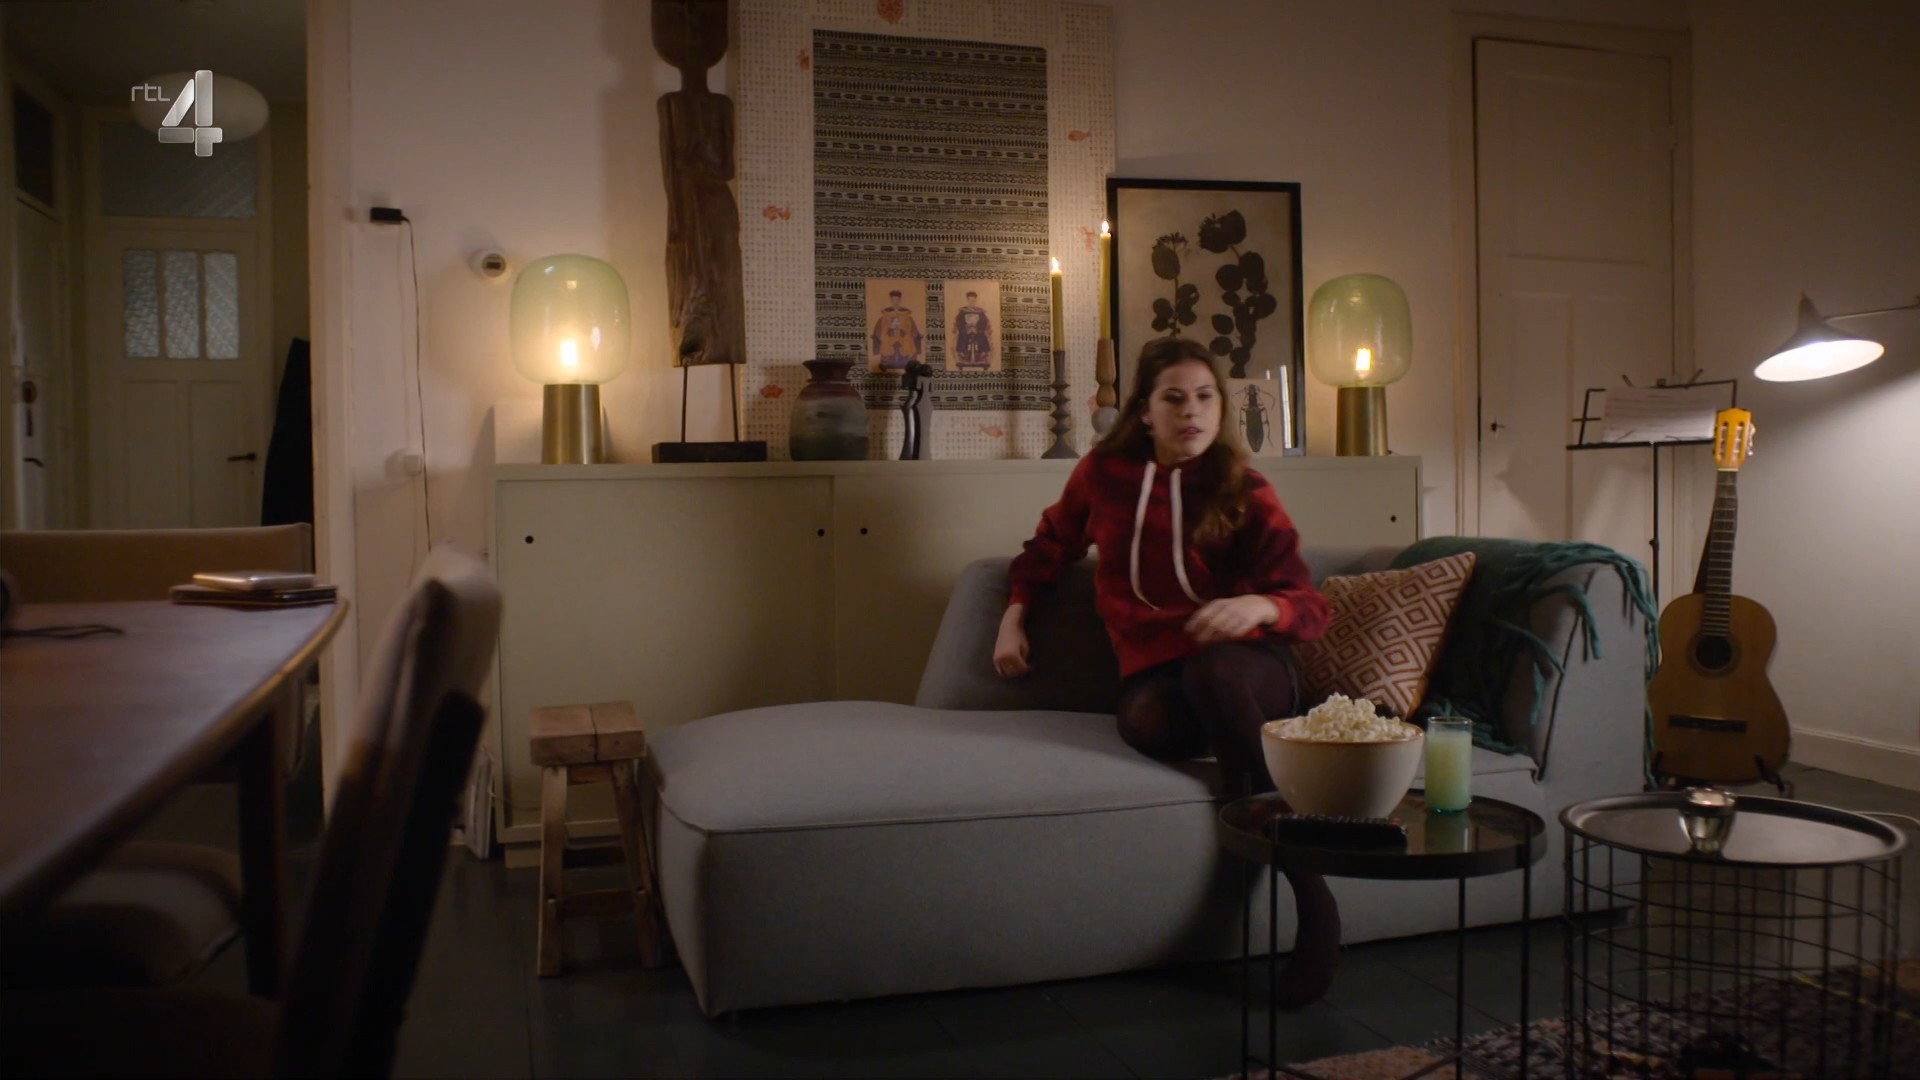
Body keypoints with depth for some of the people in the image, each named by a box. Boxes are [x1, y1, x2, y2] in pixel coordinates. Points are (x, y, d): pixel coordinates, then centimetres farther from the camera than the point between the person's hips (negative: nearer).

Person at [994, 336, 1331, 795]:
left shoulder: (1246, 491, 2)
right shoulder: (1103, 473, 9)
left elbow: (1310, 607, -4)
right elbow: (1051, 543, 29)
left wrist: (1258, 606, -26)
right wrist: (1013, 619, 18)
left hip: (1245, 665, 0)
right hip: (1154, 667, 0)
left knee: (1212, 669, -40)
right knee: (1147, 723, -39)